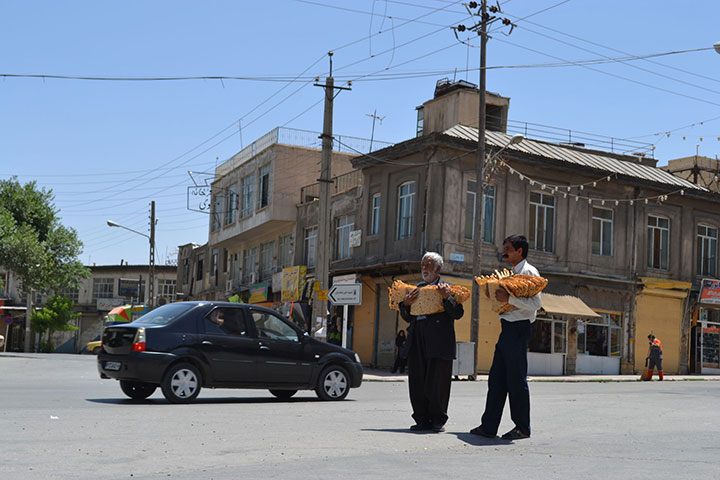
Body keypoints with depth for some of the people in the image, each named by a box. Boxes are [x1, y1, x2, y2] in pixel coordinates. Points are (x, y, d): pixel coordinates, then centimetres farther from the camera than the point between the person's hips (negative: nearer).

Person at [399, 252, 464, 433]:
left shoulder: (447, 288, 7)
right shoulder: (415, 289, 21)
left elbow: (458, 313, -3)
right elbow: (408, 318, 18)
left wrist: (446, 297, -16)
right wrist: (406, 304, -1)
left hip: (439, 342, -5)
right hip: (417, 342, 5)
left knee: (436, 384, -4)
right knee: (417, 383, 4)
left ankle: (438, 420, 9)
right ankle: (423, 420, 14)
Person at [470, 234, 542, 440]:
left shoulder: (528, 272, -8)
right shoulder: (513, 273, 20)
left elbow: (535, 304, -19)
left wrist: (508, 298, -23)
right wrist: (494, 295, 13)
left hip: (519, 329, -9)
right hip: (507, 328, 10)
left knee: (517, 380, -4)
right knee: (497, 379, 8)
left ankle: (522, 428, 6)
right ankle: (489, 426, 12)